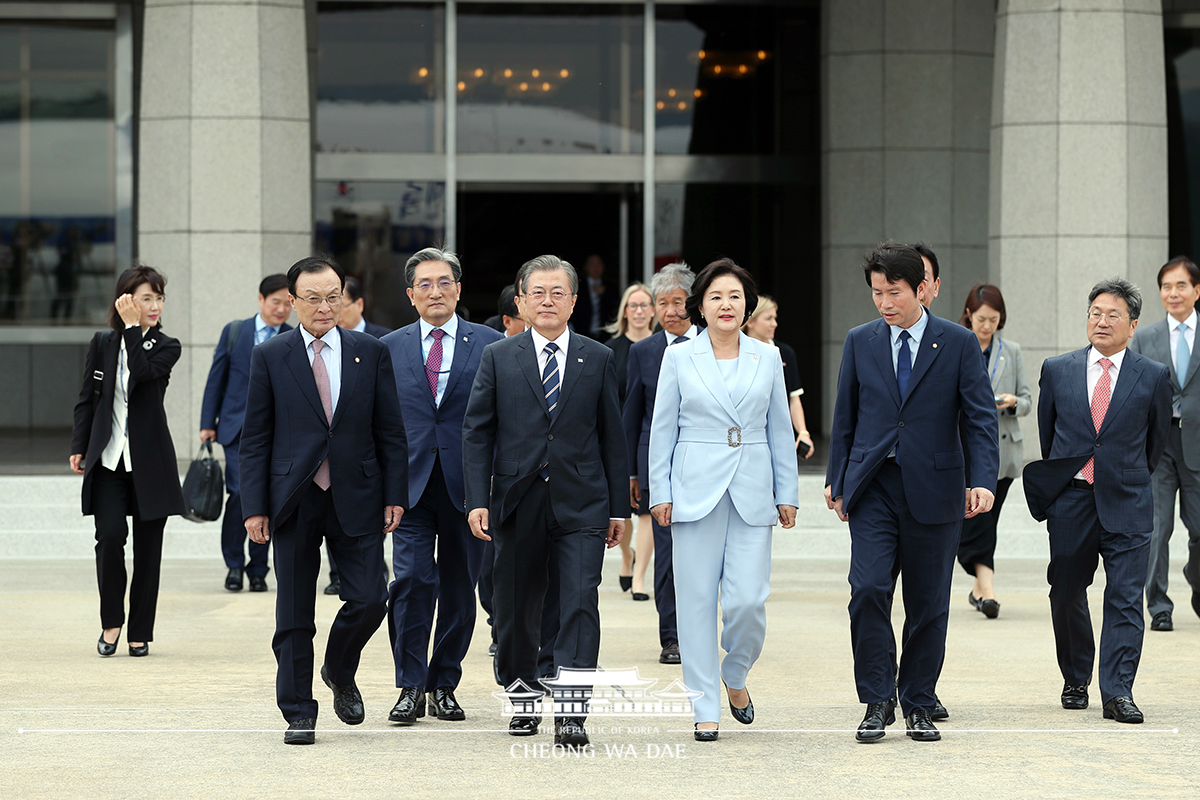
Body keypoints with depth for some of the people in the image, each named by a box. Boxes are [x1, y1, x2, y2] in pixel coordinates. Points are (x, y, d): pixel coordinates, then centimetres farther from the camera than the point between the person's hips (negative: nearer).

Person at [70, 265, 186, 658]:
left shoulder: (166, 347, 2)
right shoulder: (102, 343, 7)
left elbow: (143, 370, -20)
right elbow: (86, 400, 10)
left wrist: (133, 327, -13)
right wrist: (79, 447, 4)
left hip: (150, 460, 0)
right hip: (108, 459, 0)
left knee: (147, 547, 2)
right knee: (110, 536, -14)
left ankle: (140, 632, 12)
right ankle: (111, 621, 5)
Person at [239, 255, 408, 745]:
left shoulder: (371, 352, 6)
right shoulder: (269, 356, 3)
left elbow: (390, 431, 7)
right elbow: (255, 439, 2)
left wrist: (395, 495, 0)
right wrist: (255, 507, -4)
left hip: (355, 498, 1)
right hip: (294, 500, -1)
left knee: (370, 599, -5)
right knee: (294, 613, 3)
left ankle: (340, 672, 24)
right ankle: (298, 714, 13)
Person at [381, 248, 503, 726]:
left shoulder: (490, 345, 4)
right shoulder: (389, 349, 8)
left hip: (467, 485, 0)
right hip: (410, 484, 0)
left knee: (459, 589, 6)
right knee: (413, 579, -12)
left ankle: (444, 686, 19)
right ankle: (411, 687, -5)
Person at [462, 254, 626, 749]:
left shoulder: (598, 359, 8)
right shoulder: (498, 358, 5)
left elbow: (612, 437, 9)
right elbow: (476, 433, 4)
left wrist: (618, 508, 7)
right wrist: (477, 500, -6)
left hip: (581, 505, -1)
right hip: (518, 503, 1)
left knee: (580, 606, -11)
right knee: (516, 610, 9)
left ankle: (570, 713, -12)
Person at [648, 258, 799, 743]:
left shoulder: (767, 358, 8)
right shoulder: (679, 357, 3)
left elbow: (780, 430, 11)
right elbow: (662, 429, 5)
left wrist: (788, 494, 8)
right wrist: (660, 493, -1)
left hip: (752, 493, 1)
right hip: (695, 491, -1)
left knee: (748, 600, -7)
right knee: (697, 600, 0)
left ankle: (735, 677, 21)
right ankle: (705, 708, 8)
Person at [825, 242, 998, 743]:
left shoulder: (959, 344, 0)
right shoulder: (860, 343, 7)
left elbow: (981, 418, -3)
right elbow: (845, 417, 13)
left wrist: (983, 480, -14)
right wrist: (837, 479, 10)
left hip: (933, 490, -1)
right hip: (873, 489, 1)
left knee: (928, 604, 4)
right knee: (868, 590, -13)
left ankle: (918, 705, 16)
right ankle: (878, 701, -2)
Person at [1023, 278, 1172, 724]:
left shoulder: (1153, 377, 1)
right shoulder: (1057, 370, 5)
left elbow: (1156, 441, 13)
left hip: (1126, 504, -2)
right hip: (1070, 503, 2)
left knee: (1125, 600, -7)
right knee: (1067, 596, 9)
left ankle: (1118, 692, -7)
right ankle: (1075, 682, 26)